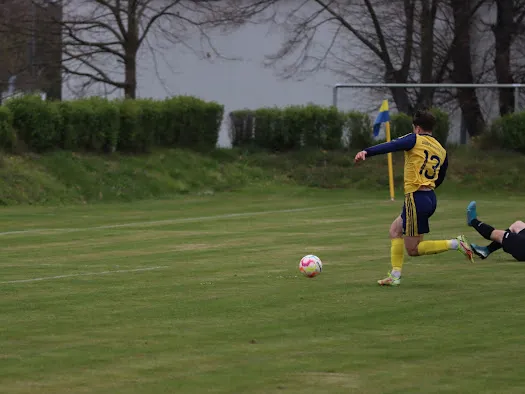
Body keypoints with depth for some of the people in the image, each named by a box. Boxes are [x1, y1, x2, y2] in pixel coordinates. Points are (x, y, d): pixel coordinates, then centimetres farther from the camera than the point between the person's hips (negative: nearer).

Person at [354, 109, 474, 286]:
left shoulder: (415, 140, -6)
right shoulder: (441, 150, 14)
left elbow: (392, 145, -23)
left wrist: (366, 152, -35)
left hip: (416, 198, -8)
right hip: (431, 197, 8)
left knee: (413, 249, 2)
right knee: (395, 229, 19)